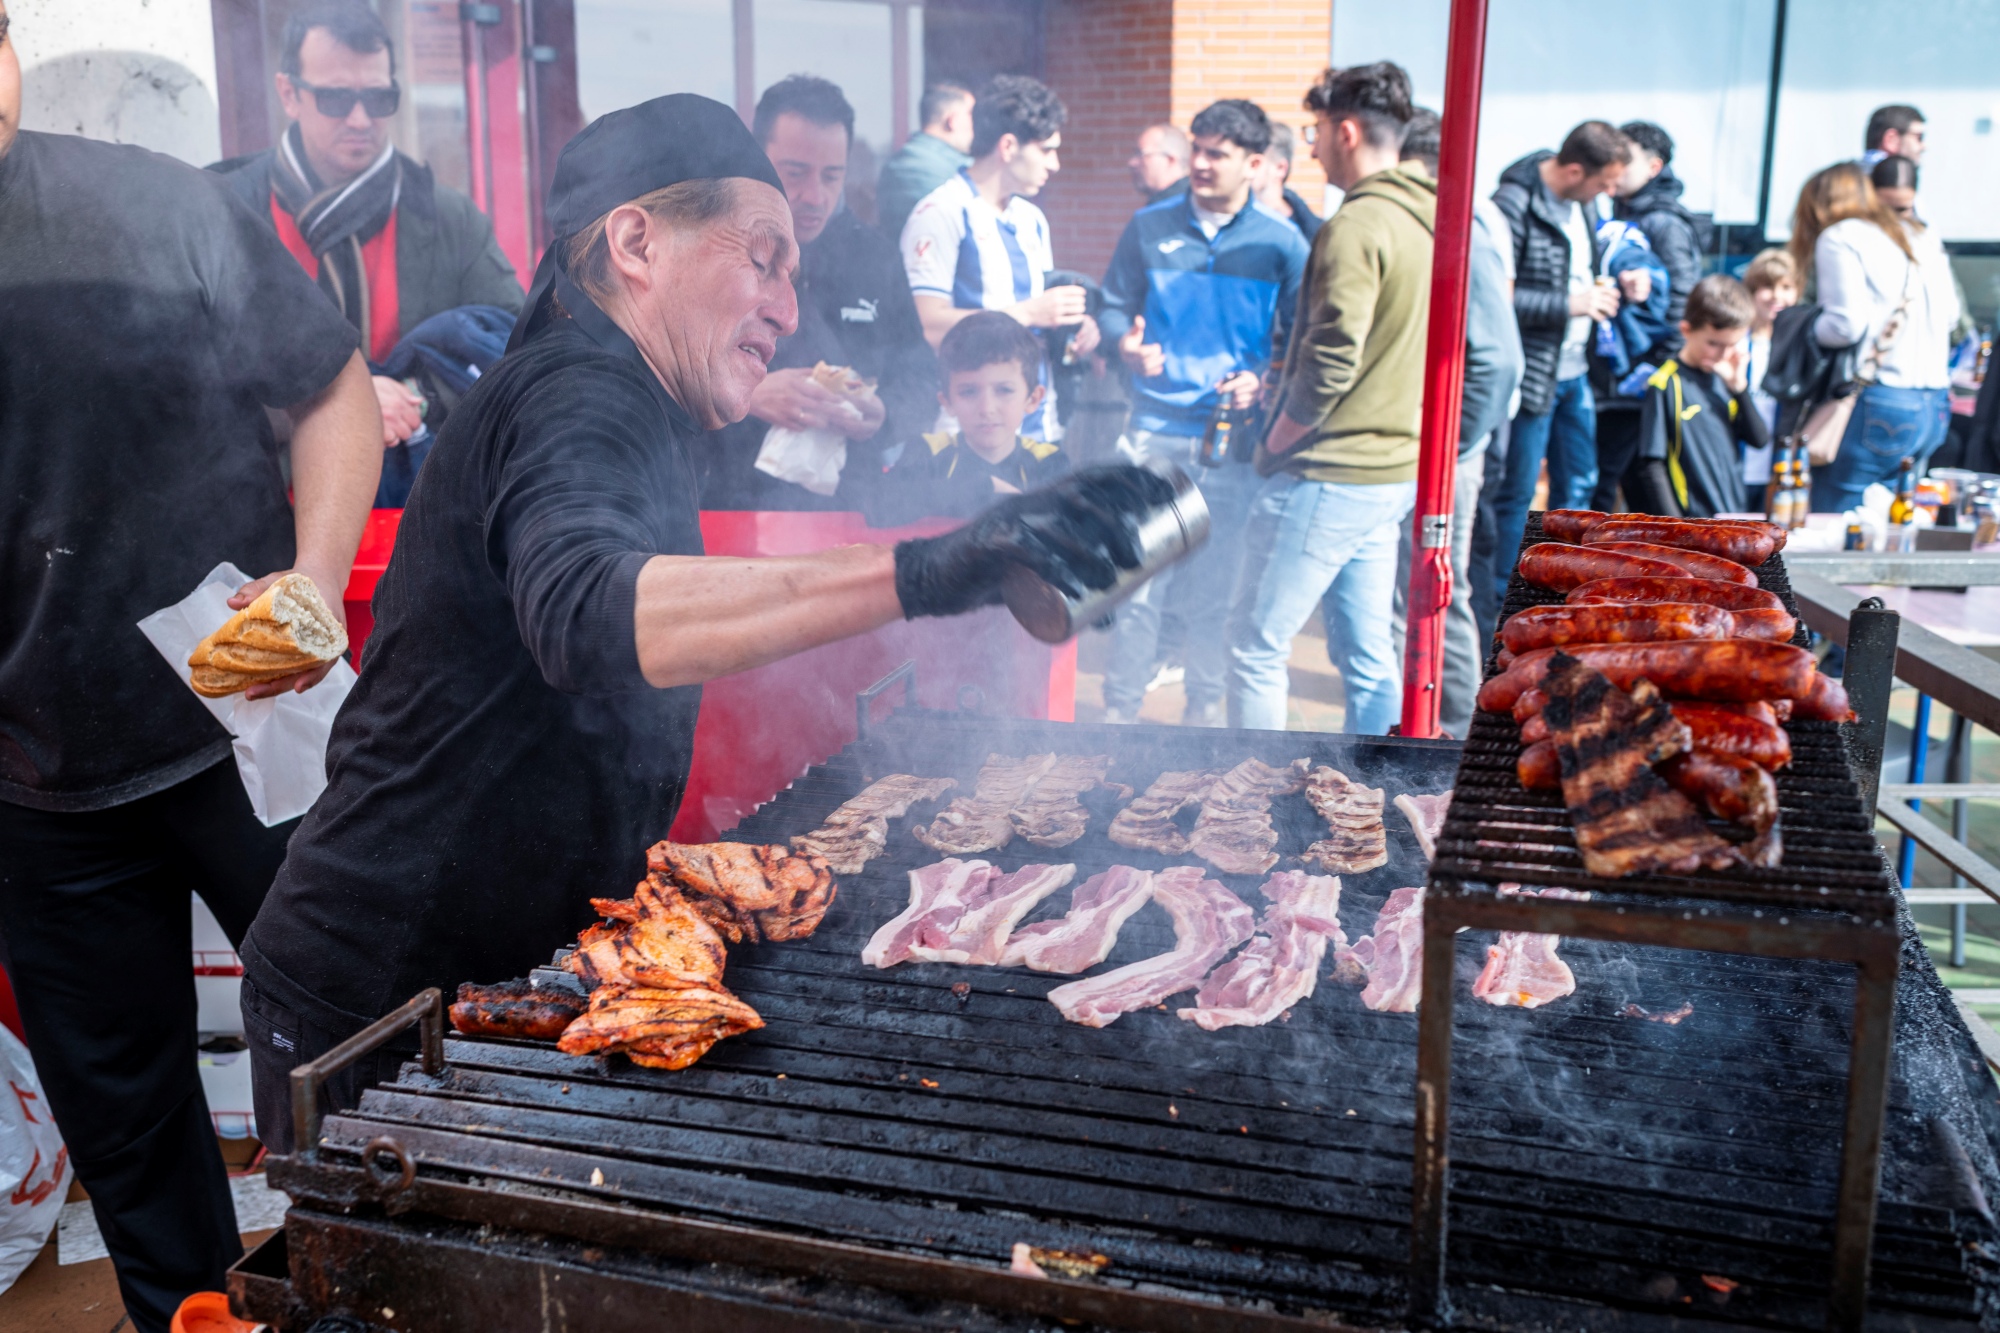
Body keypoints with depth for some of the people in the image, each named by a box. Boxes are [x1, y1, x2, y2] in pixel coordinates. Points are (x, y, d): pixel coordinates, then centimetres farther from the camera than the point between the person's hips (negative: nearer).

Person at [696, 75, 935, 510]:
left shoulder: (873, 257, 13)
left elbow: (921, 382, 17)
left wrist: (882, 415, -5)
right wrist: (746, 394, -20)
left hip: (843, 513, 4)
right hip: (717, 510, -4)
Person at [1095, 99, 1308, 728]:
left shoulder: (1282, 243, 3)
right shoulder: (1150, 227, 7)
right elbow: (1114, 306, 13)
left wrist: (1263, 380, -12)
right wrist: (1127, 344, -9)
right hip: (1155, 430, 0)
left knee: (1216, 586, 6)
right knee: (1137, 581, -2)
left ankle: (1205, 710, 22)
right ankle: (1120, 709, 12)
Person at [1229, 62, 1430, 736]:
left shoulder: (1357, 226, -15)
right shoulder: (1432, 221, 13)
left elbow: (1331, 363, -22)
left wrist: (1274, 446, -7)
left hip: (1330, 475, -9)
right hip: (1395, 471, 9)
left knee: (1257, 644, -1)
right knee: (1366, 649, 15)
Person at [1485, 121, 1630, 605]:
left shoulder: (1578, 202, 8)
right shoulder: (1515, 204, -18)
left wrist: (1607, 288, 2)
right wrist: (1569, 305, -21)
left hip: (1574, 371, 9)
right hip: (1530, 375, -9)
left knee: (1578, 486, 15)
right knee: (1517, 493, 1)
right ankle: (1502, 607, 13)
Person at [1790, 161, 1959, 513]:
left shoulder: (1838, 238, -2)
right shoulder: (1923, 238, 19)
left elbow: (1847, 324, -12)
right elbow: (1951, 314, 19)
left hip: (1883, 401, -7)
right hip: (1937, 404, 7)